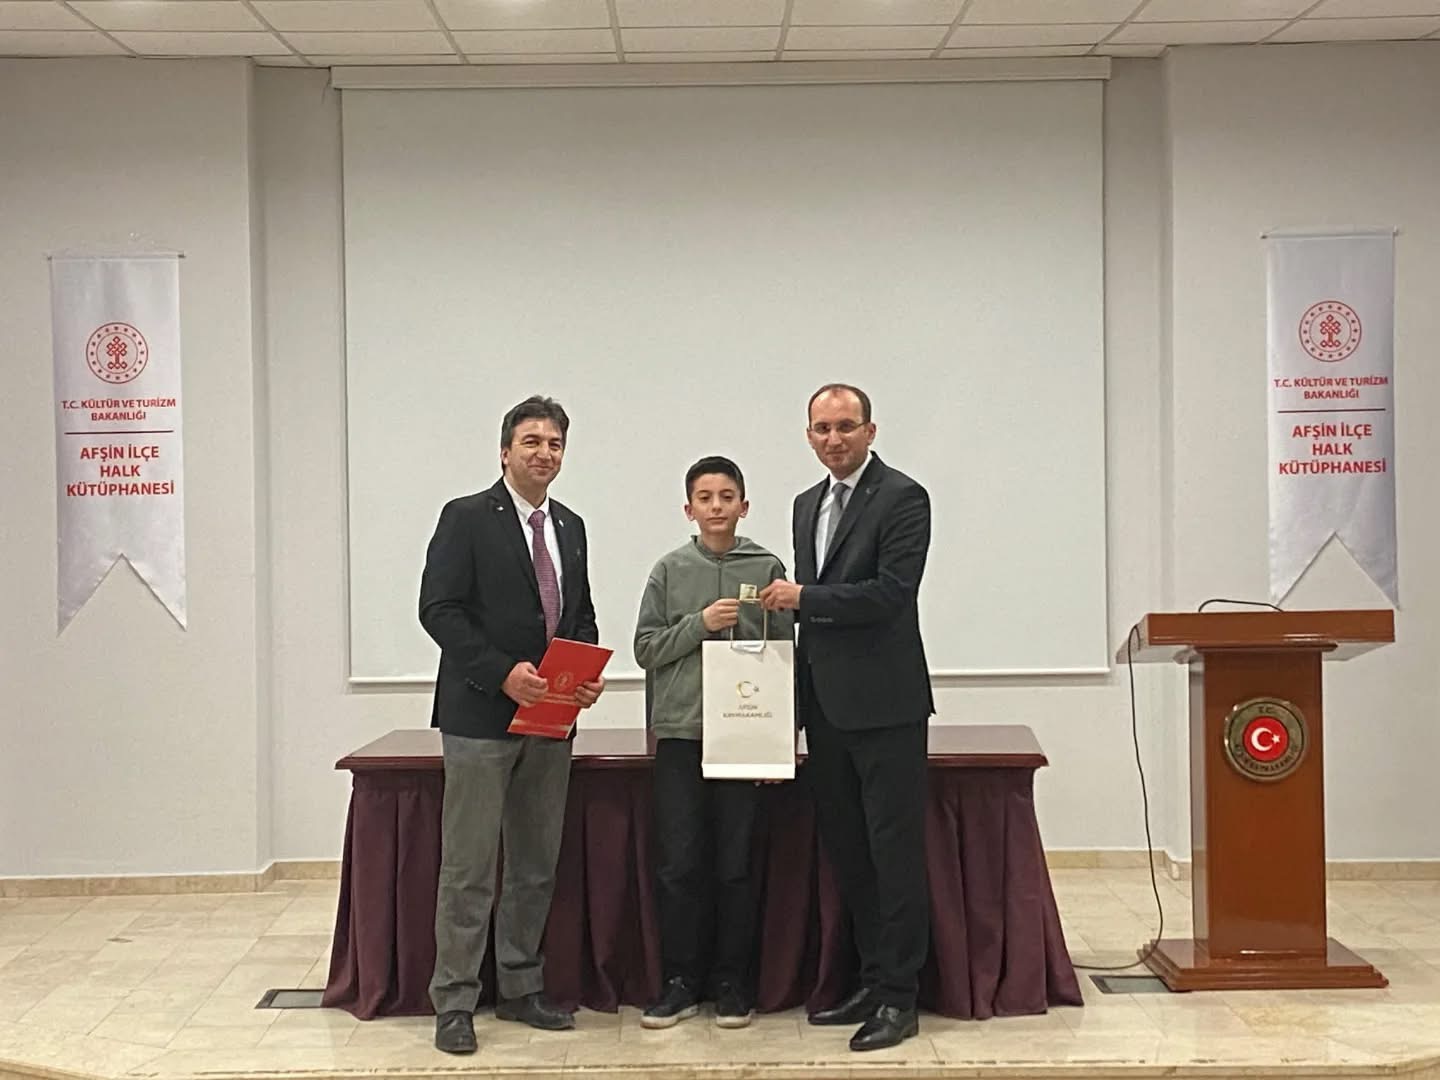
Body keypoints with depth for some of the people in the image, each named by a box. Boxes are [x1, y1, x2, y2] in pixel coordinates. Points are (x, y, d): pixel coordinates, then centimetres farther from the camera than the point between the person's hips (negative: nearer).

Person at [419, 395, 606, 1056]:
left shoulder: (570, 527, 14)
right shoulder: (467, 518, -5)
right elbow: (439, 609, -11)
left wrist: (588, 673, -1)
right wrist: (503, 673, -20)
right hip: (480, 716, -6)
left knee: (537, 866, 13)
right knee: (468, 867, -2)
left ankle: (521, 990, 24)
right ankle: (454, 1003, 7)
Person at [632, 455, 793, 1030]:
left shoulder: (768, 568, 4)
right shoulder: (670, 570, 6)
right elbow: (646, 648, 4)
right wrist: (700, 624, -11)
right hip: (680, 731, 1)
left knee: (737, 864, 4)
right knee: (679, 863, 2)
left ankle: (732, 982, 15)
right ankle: (681, 981, 14)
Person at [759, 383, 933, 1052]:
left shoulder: (902, 498, -7)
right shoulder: (808, 505, 16)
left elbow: (892, 592, -18)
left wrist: (803, 596, -13)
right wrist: (799, 701, 18)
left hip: (885, 704, -8)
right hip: (828, 706, 8)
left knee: (894, 852, -2)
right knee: (847, 852, 12)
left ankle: (898, 997, 4)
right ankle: (870, 982, 22)